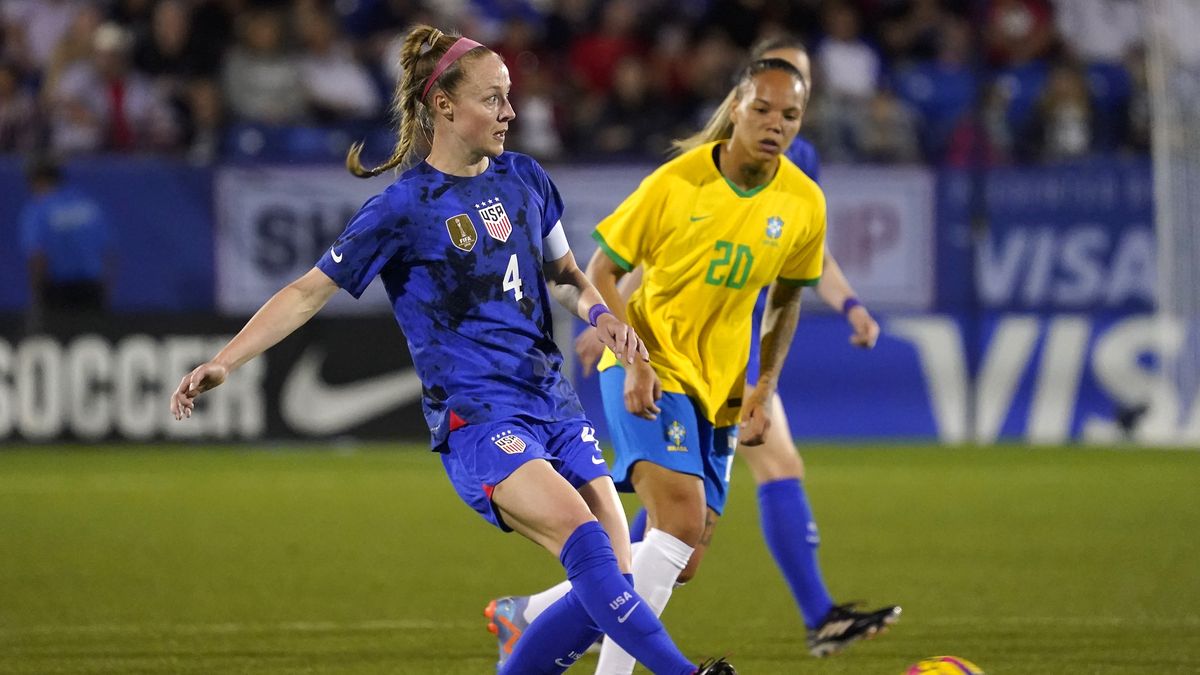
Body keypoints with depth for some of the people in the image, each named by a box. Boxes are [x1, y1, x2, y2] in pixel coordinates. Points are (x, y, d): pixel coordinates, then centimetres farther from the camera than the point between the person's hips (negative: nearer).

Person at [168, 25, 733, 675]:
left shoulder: (523, 179, 11)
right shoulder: (404, 208, -5)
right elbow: (309, 291, -2)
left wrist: (598, 311, 4)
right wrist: (223, 362, -11)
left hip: (551, 398, 7)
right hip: (476, 418, -7)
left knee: (608, 584, -5)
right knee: (585, 541, -28)